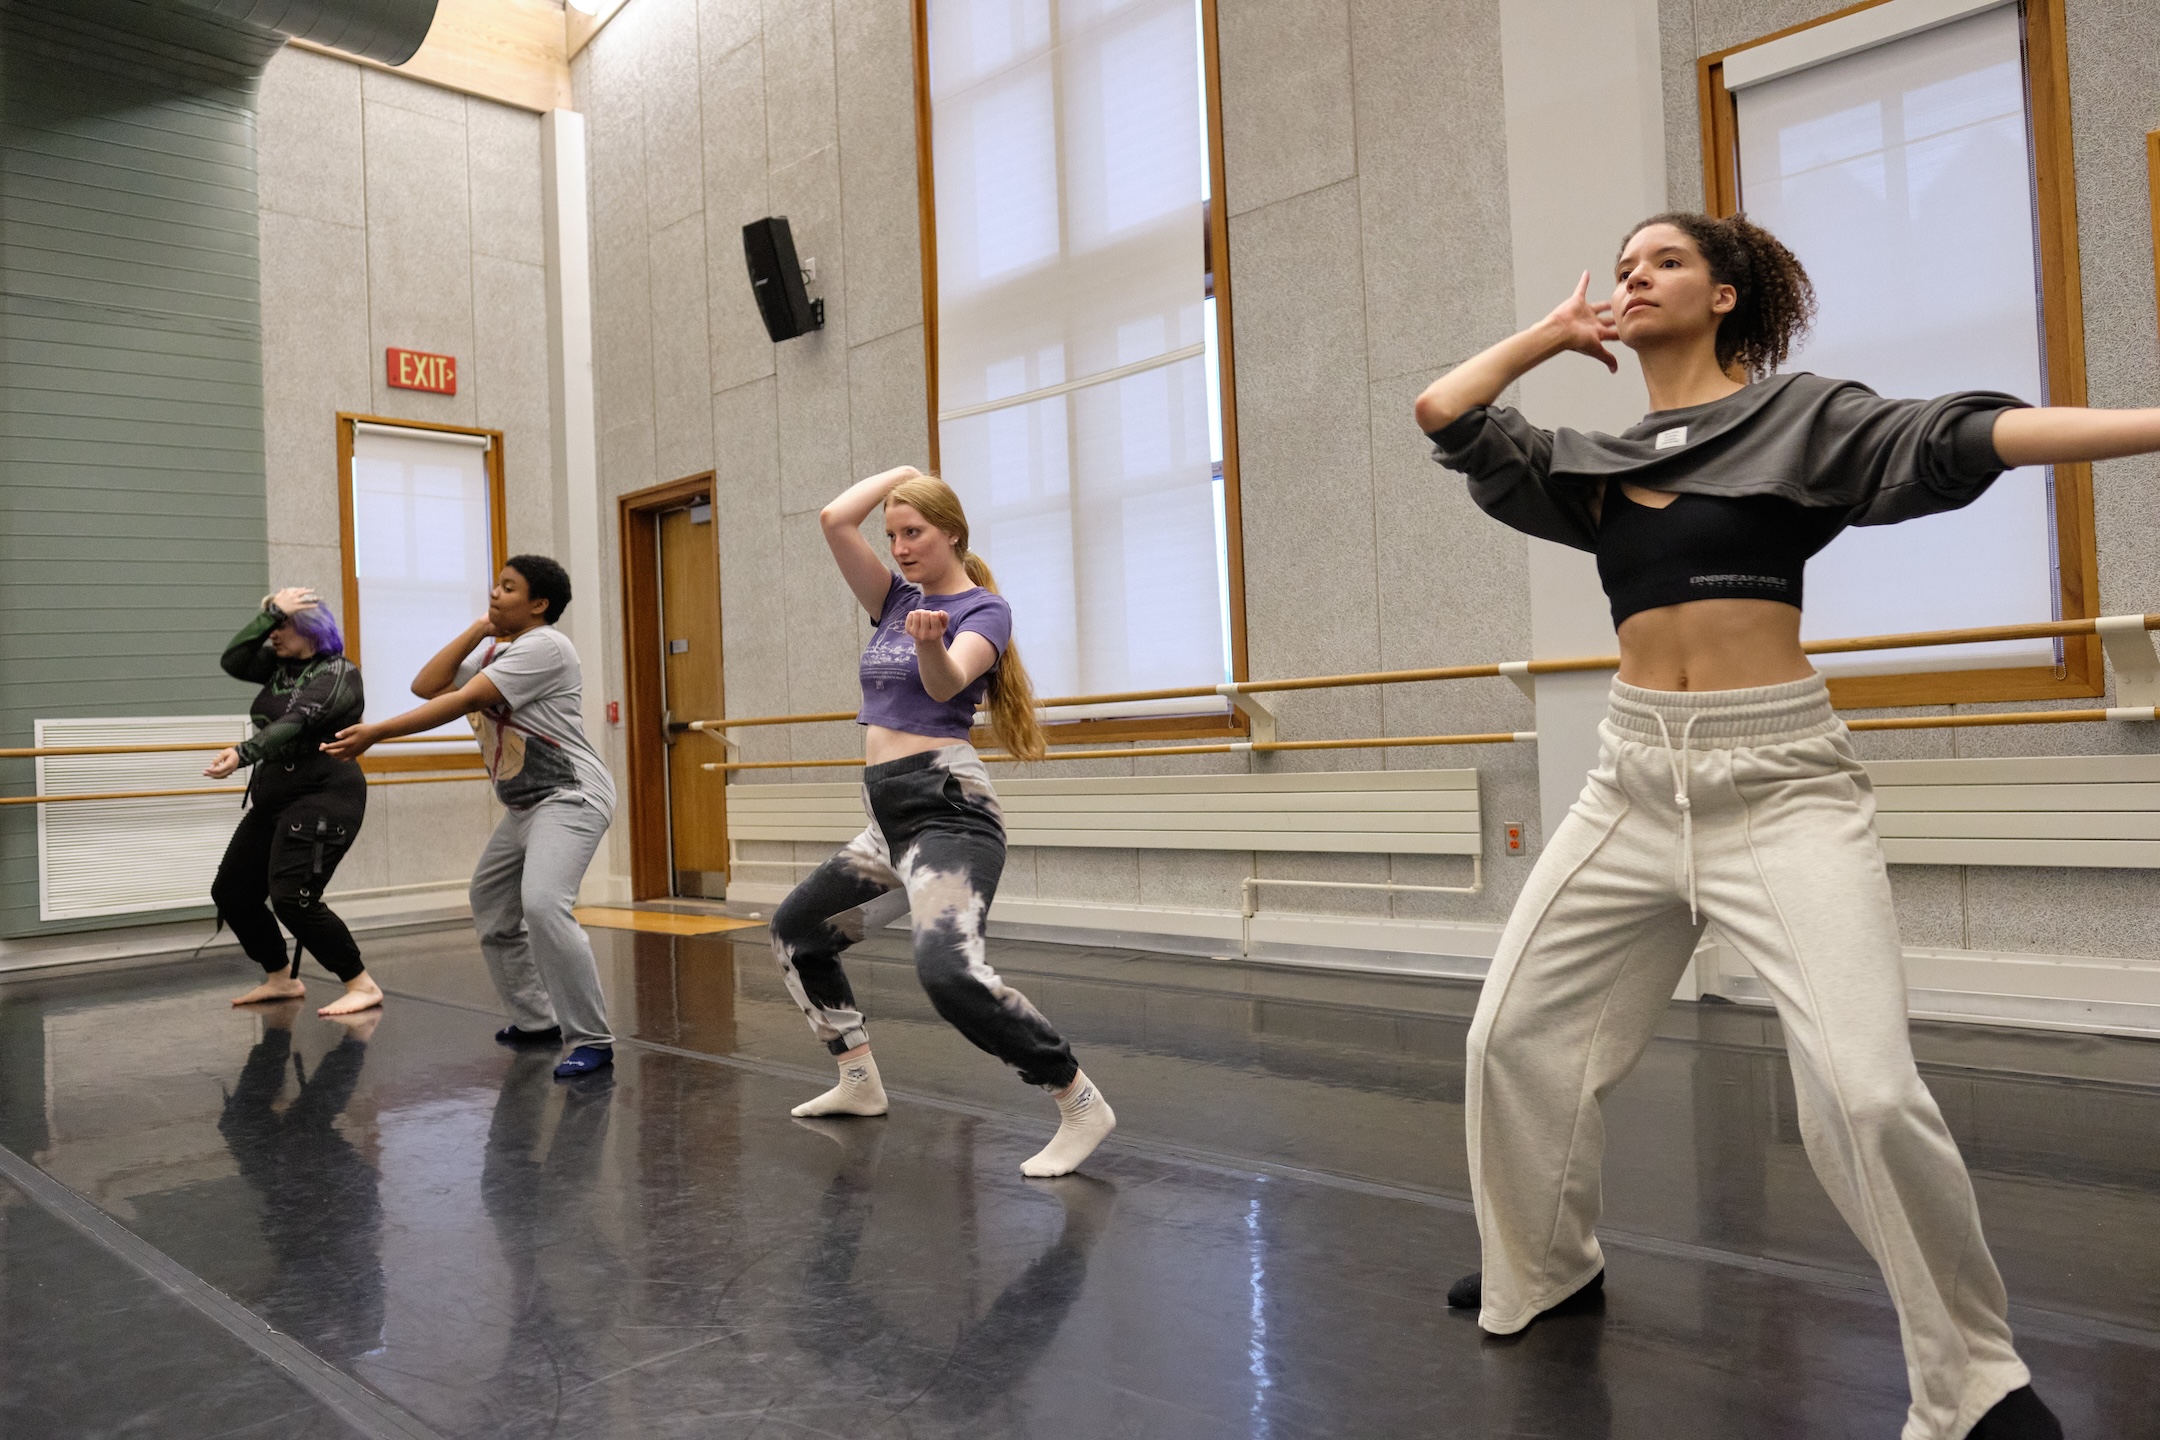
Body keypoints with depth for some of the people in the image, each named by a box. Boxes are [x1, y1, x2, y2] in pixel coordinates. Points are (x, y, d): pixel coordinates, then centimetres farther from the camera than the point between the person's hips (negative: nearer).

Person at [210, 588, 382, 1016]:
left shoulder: (339, 674, -11)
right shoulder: (281, 665, 14)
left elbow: (295, 722, -26)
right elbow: (232, 660, -1)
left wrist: (243, 753, -39)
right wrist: (269, 613, -8)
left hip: (323, 798, -9)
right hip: (273, 801, 10)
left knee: (293, 898, -20)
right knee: (231, 892, 12)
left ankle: (362, 985, -12)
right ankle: (281, 978, 27)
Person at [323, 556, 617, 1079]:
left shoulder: (544, 646, -14)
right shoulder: (494, 651, 16)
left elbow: (460, 702, -20)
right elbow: (426, 687, 5)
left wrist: (377, 732, -20)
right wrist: (478, 629, 1)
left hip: (570, 797, -11)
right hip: (525, 806, 11)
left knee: (542, 904, -27)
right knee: (490, 903, 19)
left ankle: (591, 1040, -21)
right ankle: (537, 1019, 28)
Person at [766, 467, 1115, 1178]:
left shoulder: (984, 609, -4)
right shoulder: (897, 600, 14)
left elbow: (947, 683, -24)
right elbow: (834, 519, 7)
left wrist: (933, 642, -45)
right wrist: (901, 472, 16)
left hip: (945, 805, -9)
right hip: (888, 812, 9)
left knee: (949, 968, -29)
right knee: (795, 928, 21)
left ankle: (1082, 1104, -16)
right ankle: (859, 1081, 32)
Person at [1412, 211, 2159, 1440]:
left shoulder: (1802, 418, 3)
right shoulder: (1594, 464, 14)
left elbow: (1963, 438, -10)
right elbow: (1444, 412, 8)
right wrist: (1559, 332, 18)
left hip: (1780, 776, -4)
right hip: (1637, 776, 5)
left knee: (1867, 1089, -16)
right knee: (1515, 1035, 6)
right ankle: (1547, 1268, 31)